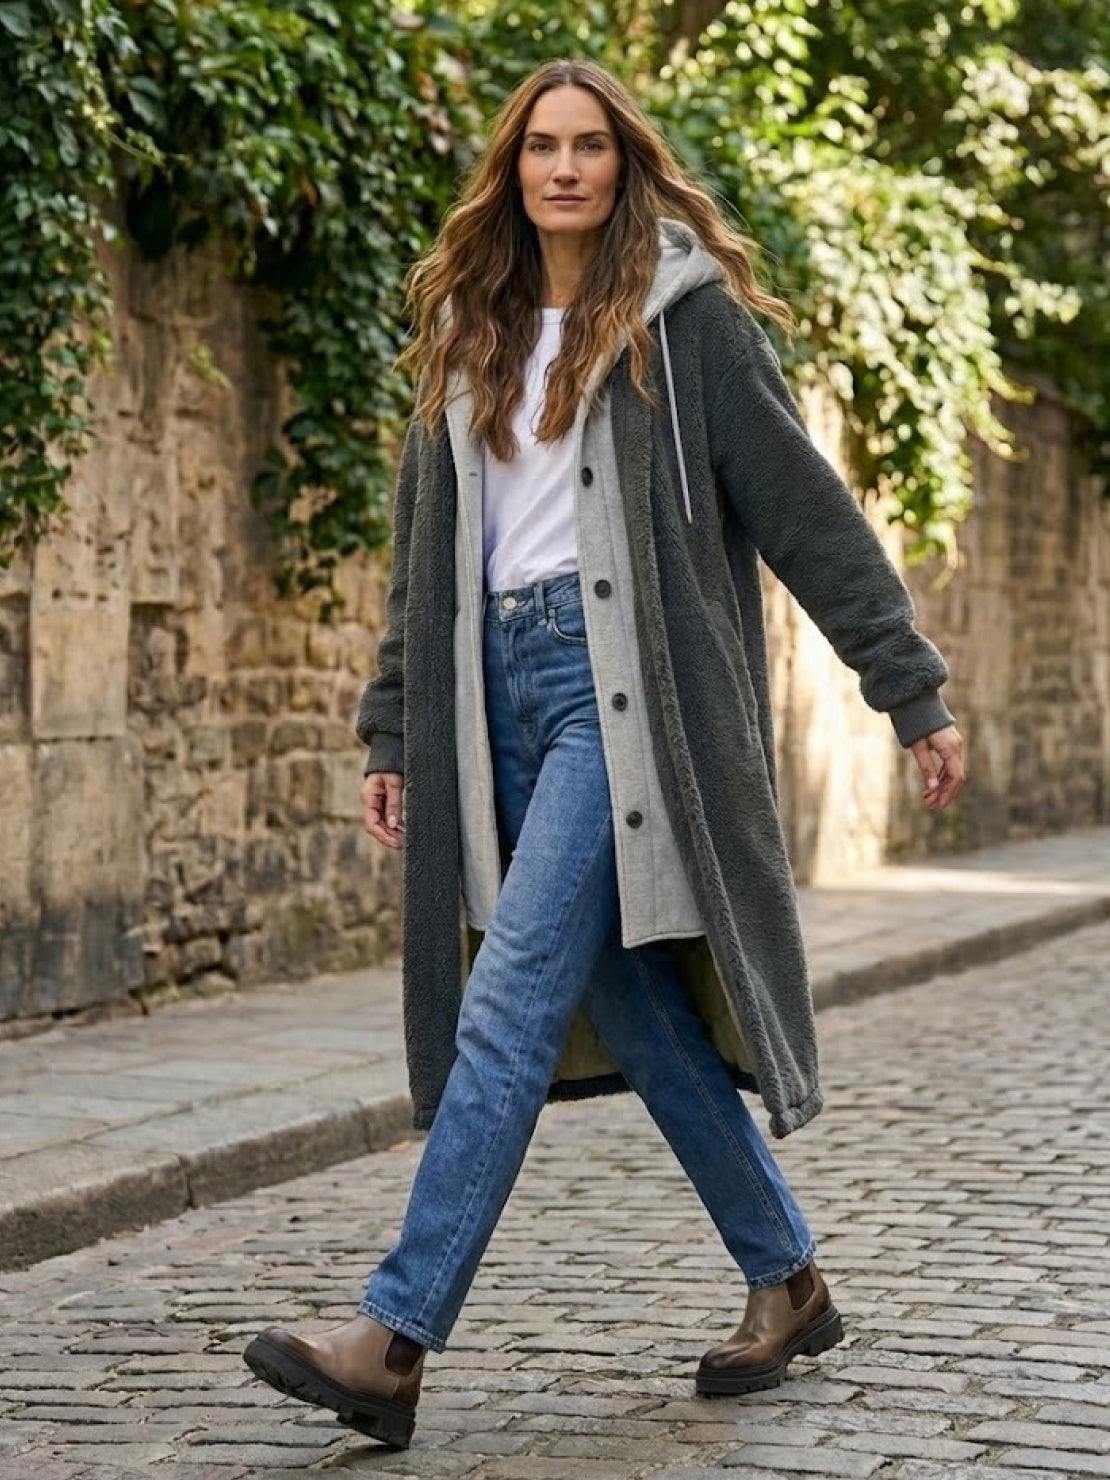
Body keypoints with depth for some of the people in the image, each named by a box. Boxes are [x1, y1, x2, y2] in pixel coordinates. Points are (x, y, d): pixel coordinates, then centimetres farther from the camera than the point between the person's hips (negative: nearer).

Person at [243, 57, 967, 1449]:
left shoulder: (685, 317, 0)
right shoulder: (468, 340, 17)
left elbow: (809, 512, -1)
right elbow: (426, 552, 20)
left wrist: (912, 691, -3)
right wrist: (393, 736, 16)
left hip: (626, 684, -6)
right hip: (503, 688, 6)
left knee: (511, 1000, -14)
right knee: (636, 1014, 8)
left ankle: (395, 1337, -17)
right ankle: (787, 1279, 22)